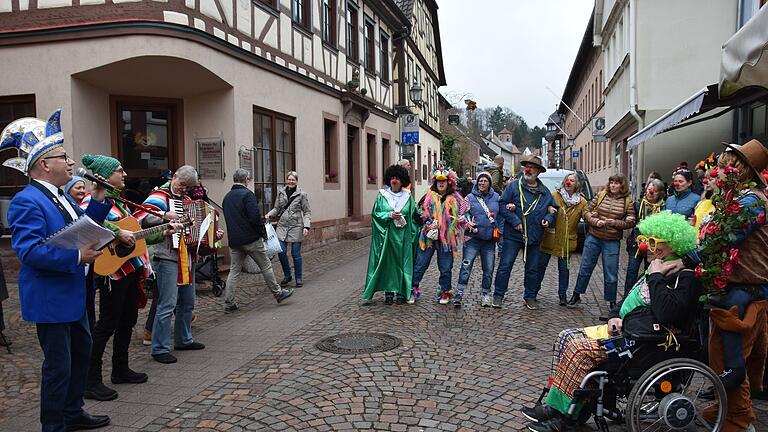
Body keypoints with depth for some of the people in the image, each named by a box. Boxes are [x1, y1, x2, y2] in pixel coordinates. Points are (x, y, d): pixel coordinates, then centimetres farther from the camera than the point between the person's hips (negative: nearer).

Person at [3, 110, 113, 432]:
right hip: (50, 299, -10)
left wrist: (98, 201, 7)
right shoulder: (26, 202, -20)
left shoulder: (60, 196, 10)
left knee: (82, 351, 22)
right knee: (58, 366, 0)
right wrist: (76, 258, -32)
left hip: (72, 294, 10)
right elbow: (28, 251, -29)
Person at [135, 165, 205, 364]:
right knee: (168, 304, -9)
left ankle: (184, 340, 30)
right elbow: (140, 217, -20)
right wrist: (165, 215, -28)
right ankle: (160, 349, -1)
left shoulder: (186, 200, 18)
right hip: (167, 258, -8)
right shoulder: (160, 196, -6)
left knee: (187, 302, 16)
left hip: (186, 257, 9)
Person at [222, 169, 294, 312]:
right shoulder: (247, 194, -13)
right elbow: (255, 217, -19)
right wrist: (263, 233, -6)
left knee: (234, 270, 9)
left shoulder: (226, 197, 12)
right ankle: (278, 293, 18)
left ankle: (229, 303, 7)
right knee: (266, 266, 6)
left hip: (234, 240, 7)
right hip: (251, 239, -7)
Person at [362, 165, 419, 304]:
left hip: (403, 236, 1)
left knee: (402, 262, 3)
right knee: (387, 262, 0)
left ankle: (401, 292, 11)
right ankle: (388, 292, 7)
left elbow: (414, 215, 10)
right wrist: (390, 215, -13)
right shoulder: (382, 196, 3)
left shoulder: (408, 197, 6)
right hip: (387, 235, -1)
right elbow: (375, 214, 0)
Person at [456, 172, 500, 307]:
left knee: (488, 269, 8)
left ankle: (485, 294, 21)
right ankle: (459, 293, -7)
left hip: (490, 239, 3)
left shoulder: (496, 197, 9)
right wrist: (467, 223, -16)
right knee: (466, 265, -11)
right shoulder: (469, 198, 3)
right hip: (473, 237, -2)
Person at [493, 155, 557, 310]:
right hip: (513, 235, -3)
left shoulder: (545, 192, 9)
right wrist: (514, 221, -16)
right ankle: (498, 296, 8)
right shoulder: (514, 186, -3)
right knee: (505, 266, -1)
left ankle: (530, 297, 25)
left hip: (534, 238, 4)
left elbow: (554, 208, 21)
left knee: (532, 269, 12)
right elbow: (502, 205, -8)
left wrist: (549, 219, 0)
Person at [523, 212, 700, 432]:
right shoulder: (658, 270, 20)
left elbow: (666, 313, -26)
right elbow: (629, 299, 27)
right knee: (566, 338, -3)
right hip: (623, 329, 10)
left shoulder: (685, 277, -10)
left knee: (578, 348, -24)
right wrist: (615, 315, 7)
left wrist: (655, 277, -17)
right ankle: (554, 405, -4)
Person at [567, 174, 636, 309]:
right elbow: (587, 212, 2)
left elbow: (631, 222, -1)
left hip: (612, 242, -1)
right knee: (585, 268, 10)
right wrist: (595, 221, -14)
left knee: (611, 274, 5)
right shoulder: (601, 195, 2)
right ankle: (576, 295, 23)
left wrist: (615, 222, -14)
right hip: (593, 237, 1)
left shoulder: (627, 202, -1)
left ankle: (611, 301, 21)